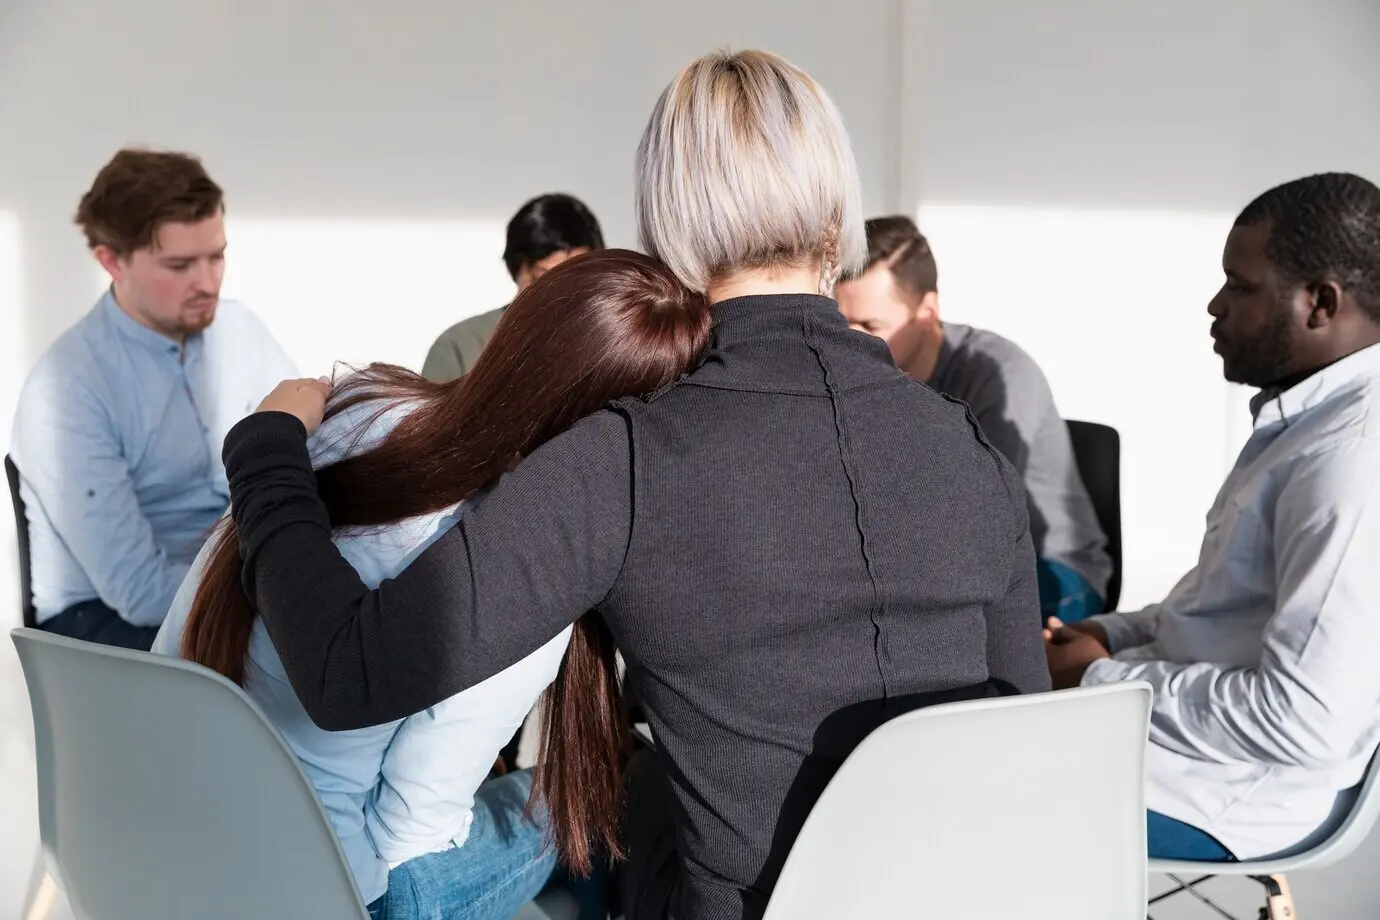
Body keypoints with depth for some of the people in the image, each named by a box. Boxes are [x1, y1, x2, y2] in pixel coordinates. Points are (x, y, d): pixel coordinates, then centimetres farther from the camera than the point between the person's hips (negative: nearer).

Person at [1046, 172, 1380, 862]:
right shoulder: (1311, 415, 9)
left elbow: (1304, 718, -28)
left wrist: (1102, 678, -18)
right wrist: (1110, 635, 4)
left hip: (1208, 792, -10)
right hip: (1170, 725, 10)